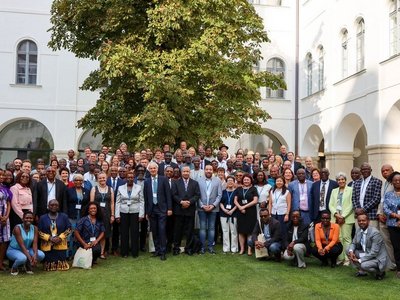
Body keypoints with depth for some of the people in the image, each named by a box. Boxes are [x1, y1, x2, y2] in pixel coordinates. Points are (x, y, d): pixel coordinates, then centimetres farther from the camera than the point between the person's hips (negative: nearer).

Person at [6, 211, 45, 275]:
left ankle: (28, 265, 8)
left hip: (27, 250, 5)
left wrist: (35, 254, -34)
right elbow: (22, 245, -28)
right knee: (22, 258, -38)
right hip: (13, 250, -5)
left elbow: (35, 243, -14)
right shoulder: (17, 228, -22)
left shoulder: (34, 228, -7)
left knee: (41, 255, -22)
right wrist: (30, 258, -36)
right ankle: (14, 268, -3)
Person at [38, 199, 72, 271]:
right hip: (47, 245, 0)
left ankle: (59, 264, 28)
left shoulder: (64, 216, 6)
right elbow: (39, 231, 2)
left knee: (62, 266, -5)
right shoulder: (43, 218, 5)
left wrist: (60, 237, -10)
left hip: (60, 244, 0)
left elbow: (68, 229, 5)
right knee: (48, 266, -3)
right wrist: (49, 238, -12)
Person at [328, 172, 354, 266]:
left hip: (347, 218, -4)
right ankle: (340, 258, 6)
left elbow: (351, 205, -5)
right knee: (338, 238, 0)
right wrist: (336, 214, -6)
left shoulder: (350, 190, 3)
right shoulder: (334, 191, 19)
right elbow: (331, 205, 12)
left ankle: (347, 259, 0)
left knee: (346, 238, -5)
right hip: (336, 218, 4)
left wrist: (343, 216, -11)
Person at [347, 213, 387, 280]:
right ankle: (362, 271, 7)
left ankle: (380, 272, -1)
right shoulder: (358, 230, -2)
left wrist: (359, 260, -26)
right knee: (349, 251, -5)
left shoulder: (375, 233, -25)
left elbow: (374, 253, -26)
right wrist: (351, 251, -15)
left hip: (378, 258, -8)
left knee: (364, 265, -33)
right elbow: (353, 243, 9)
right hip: (366, 254, 8)